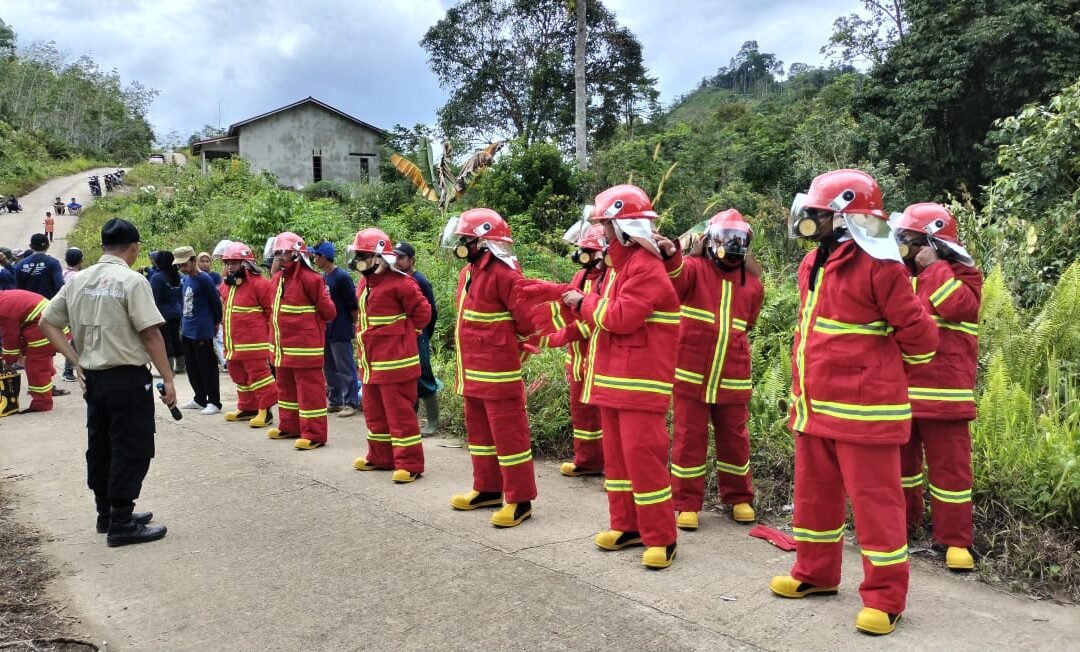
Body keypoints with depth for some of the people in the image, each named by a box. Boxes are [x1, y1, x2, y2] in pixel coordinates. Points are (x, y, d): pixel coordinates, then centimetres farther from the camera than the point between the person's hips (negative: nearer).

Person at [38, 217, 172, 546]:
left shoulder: (78, 281, 7)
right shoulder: (131, 281, -13)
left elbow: (47, 323, 11)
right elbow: (151, 334, -17)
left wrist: (76, 361, 8)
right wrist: (168, 380, -13)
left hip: (93, 378, 8)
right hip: (128, 378, -7)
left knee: (100, 447, 16)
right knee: (132, 449, 0)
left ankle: (107, 513, 29)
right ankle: (121, 524, 4)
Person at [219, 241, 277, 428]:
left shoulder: (258, 284, -12)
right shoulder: (226, 286, 14)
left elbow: (271, 311, -11)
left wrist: (267, 333, -8)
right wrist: (225, 330, 23)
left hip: (253, 342, -9)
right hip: (233, 343, 9)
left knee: (259, 374, -6)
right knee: (239, 376, 17)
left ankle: (265, 411, 0)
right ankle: (247, 408, 30)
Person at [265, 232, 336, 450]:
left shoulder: (309, 278, -16)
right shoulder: (277, 278, 11)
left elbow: (328, 311, -13)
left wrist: (308, 322, 0)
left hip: (305, 347, -9)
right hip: (283, 346, 9)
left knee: (310, 389, -3)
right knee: (286, 387, 20)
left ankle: (314, 434, 3)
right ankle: (289, 426, 34)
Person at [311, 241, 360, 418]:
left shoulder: (341, 277, -13)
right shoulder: (321, 277, 10)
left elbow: (352, 304, -13)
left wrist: (354, 325, -7)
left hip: (341, 332, -8)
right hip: (324, 331, 8)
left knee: (346, 369, -2)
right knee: (329, 368, 13)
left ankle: (350, 403, 4)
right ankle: (335, 401, 22)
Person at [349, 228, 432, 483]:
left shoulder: (400, 282, -15)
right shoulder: (365, 283, 12)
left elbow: (422, 312, -13)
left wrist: (401, 333, -4)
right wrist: (367, 338, 13)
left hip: (394, 361, -9)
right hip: (370, 361, 9)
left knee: (400, 413, -4)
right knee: (374, 411, 18)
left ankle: (409, 464, 3)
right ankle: (380, 456, 32)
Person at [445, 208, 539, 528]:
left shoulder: (503, 273, -18)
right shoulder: (469, 272, 12)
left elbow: (528, 319, -19)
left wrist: (513, 347, -3)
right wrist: (470, 358, 15)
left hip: (498, 372, -10)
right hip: (472, 371, 10)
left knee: (508, 433, -2)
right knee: (480, 430, 19)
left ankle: (519, 500, 8)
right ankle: (488, 489, 34)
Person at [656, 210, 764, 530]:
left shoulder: (752, 284, 9)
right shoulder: (694, 268, -4)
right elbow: (675, 278, -29)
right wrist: (669, 256, -48)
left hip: (732, 378, 4)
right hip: (691, 374, -3)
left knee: (734, 439, 13)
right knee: (689, 438, 4)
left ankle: (739, 498, 30)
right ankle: (686, 503, 16)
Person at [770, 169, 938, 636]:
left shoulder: (878, 266, -16)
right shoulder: (814, 264, 10)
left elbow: (919, 333, -12)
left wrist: (880, 364, 5)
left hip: (861, 407, -9)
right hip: (815, 405, 9)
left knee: (874, 500, 2)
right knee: (814, 493, 18)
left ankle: (885, 597, 15)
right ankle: (815, 573, 35)